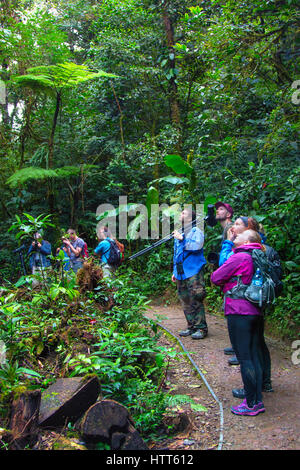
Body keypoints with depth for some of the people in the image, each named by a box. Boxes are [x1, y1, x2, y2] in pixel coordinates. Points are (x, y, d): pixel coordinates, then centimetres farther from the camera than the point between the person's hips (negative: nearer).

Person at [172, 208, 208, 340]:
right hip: (181, 274, 8)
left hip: (193, 272, -7)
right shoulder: (178, 234, 21)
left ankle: (201, 328, -3)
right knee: (185, 301, 9)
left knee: (195, 300, -9)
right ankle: (191, 327, 17)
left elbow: (197, 245, -21)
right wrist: (174, 271, 22)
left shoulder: (196, 231, -2)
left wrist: (182, 239, -17)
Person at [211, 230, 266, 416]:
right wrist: (231, 281, 12)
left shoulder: (239, 257, -12)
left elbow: (216, 278, -7)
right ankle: (258, 401, 20)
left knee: (245, 359, -2)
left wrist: (225, 282, 11)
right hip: (255, 311, 8)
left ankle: (252, 404, 6)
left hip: (239, 312, -8)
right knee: (255, 356, 12)